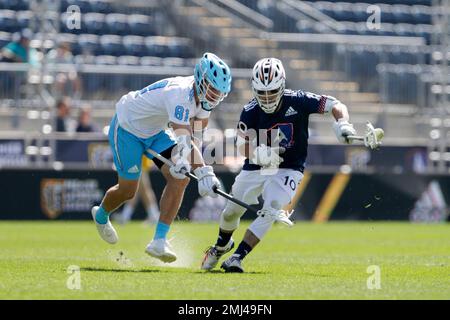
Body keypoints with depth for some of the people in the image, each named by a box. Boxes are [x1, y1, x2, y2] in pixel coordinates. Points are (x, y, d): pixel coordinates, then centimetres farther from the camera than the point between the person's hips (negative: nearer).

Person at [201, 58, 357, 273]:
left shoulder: (297, 101, -20)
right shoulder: (250, 112, -17)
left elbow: (336, 106, -17)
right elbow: (242, 144, -25)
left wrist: (342, 124, -39)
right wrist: (259, 153, -47)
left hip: (287, 170, -2)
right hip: (255, 169, 2)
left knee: (270, 212, -23)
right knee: (232, 211, 15)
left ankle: (237, 257, -18)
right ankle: (222, 245, 47)